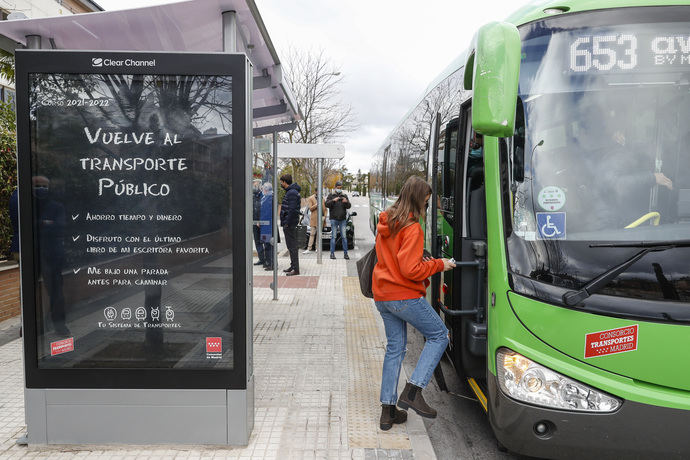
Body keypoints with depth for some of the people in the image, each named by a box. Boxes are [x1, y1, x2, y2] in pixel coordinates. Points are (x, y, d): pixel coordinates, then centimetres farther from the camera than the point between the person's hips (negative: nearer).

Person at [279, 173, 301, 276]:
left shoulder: (292, 193, -16)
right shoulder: (290, 192, 16)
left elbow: (292, 210, -23)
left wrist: (287, 223, -21)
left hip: (290, 224, -10)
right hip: (288, 223, 10)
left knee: (292, 246, -7)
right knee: (290, 246, 16)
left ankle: (296, 269, -4)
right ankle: (293, 266, 24)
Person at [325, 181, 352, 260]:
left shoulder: (345, 196, 11)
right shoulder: (331, 196, 6)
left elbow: (349, 206, 2)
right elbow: (327, 204, -8)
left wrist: (346, 202, -19)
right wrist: (333, 200, -24)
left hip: (342, 219, 2)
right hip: (334, 219, -2)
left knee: (344, 237, 1)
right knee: (333, 237, -2)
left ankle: (345, 253, 6)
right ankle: (332, 253, 3)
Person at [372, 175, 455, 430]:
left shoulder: (384, 222, 11)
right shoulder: (411, 228, -17)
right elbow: (410, 270, -21)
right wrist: (439, 265, -8)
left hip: (382, 295, 9)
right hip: (404, 296, -8)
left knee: (394, 347, 15)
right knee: (439, 335, 8)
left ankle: (387, 410, 18)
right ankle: (412, 391, 0)